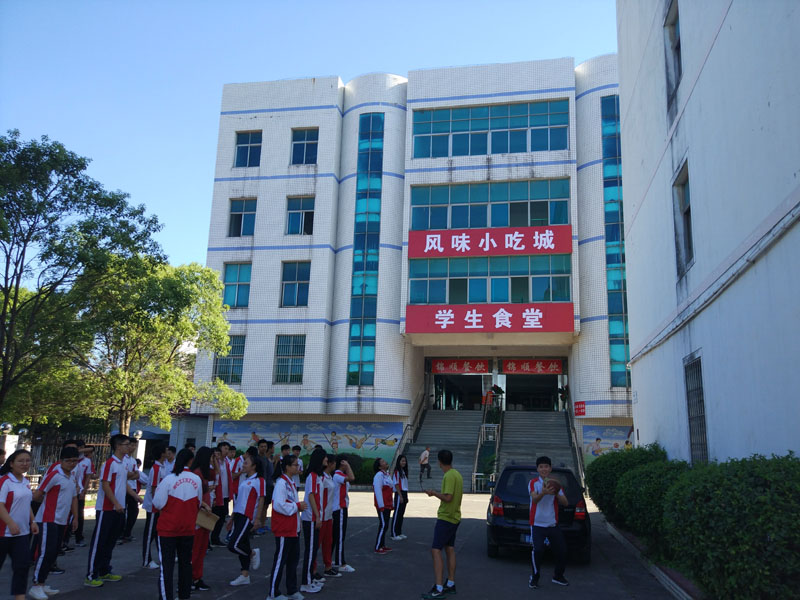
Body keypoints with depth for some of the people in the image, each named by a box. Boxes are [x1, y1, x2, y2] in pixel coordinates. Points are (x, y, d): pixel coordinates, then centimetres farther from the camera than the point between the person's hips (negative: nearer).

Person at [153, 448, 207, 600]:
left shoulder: (169, 479, -14)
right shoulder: (196, 480, -5)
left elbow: (158, 504, -11)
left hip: (168, 529, -3)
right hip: (188, 529, 3)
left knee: (166, 565, 3)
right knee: (186, 563, 16)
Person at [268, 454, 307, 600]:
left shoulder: (291, 482, 11)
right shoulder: (281, 483, -19)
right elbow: (279, 505, -27)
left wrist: (299, 506, 0)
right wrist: (297, 506, -18)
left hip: (293, 528, 9)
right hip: (284, 529, -9)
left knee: (293, 560, 15)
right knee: (280, 561, 1)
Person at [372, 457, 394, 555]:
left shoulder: (387, 475, 14)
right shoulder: (379, 476, -16)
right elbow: (377, 491, -20)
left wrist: (391, 504, 18)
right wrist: (381, 506, -20)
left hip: (387, 505, 9)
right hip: (382, 505, -9)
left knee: (385, 526, 13)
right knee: (383, 525, -8)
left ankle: (382, 546, 21)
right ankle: (377, 548, -3)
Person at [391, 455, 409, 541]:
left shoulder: (404, 471, 16)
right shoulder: (396, 471, -10)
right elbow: (396, 484, -15)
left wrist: (406, 496, 15)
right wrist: (400, 496, -18)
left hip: (404, 494, 9)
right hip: (399, 494, -9)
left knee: (401, 514, 12)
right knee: (397, 514, -5)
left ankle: (399, 533, 19)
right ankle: (394, 534, 0)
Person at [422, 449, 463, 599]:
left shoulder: (449, 476, -19)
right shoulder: (457, 474, 10)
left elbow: (448, 497, -26)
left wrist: (434, 493, -13)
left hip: (445, 519, -10)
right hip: (454, 518, 10)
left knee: (436, 551, -10)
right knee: (450, 550, 15)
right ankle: (450, 584, 22)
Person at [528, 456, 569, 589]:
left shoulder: (556, 483, 8)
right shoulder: (533, 483, -5)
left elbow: (565, 502, -2)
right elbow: (534, 499, -24)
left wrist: (556, 494, -23)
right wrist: (543, 493, -46)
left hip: (553, 524, 4)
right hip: (537, 524, -4)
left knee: (562, 550, 5)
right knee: (537, 550, -18)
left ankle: (558, 576, 29)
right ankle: (534, 578, -1)